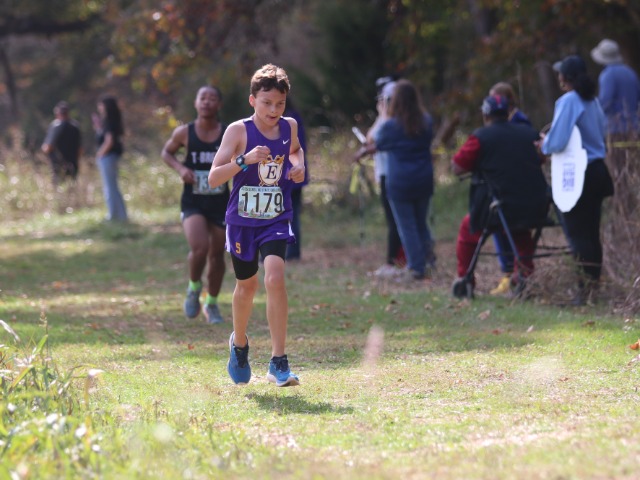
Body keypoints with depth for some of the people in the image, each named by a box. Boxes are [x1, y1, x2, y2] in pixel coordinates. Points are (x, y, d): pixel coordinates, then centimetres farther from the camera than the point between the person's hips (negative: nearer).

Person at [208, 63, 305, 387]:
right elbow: (213, 179, -18)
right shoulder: (238, 131, -13)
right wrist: (245, 159, -32)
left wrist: (298, 166, 4)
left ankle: (279, 362, -17)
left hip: (276, 220, 1)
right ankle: (239, 344, 45)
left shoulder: (289, 127, 0)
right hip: (242, 221, -1)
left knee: (275, 278, -20)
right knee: (246, 285, 15)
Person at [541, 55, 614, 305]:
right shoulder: (593, 101, 9)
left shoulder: (568, 101, -15)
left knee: (577, 232, -3)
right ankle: (592, 282, 18)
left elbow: (557, 142, -22)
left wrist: (544, 144, 1)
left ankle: (588, 284, -5)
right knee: (591, 231, 13)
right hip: (598, 170, 8)